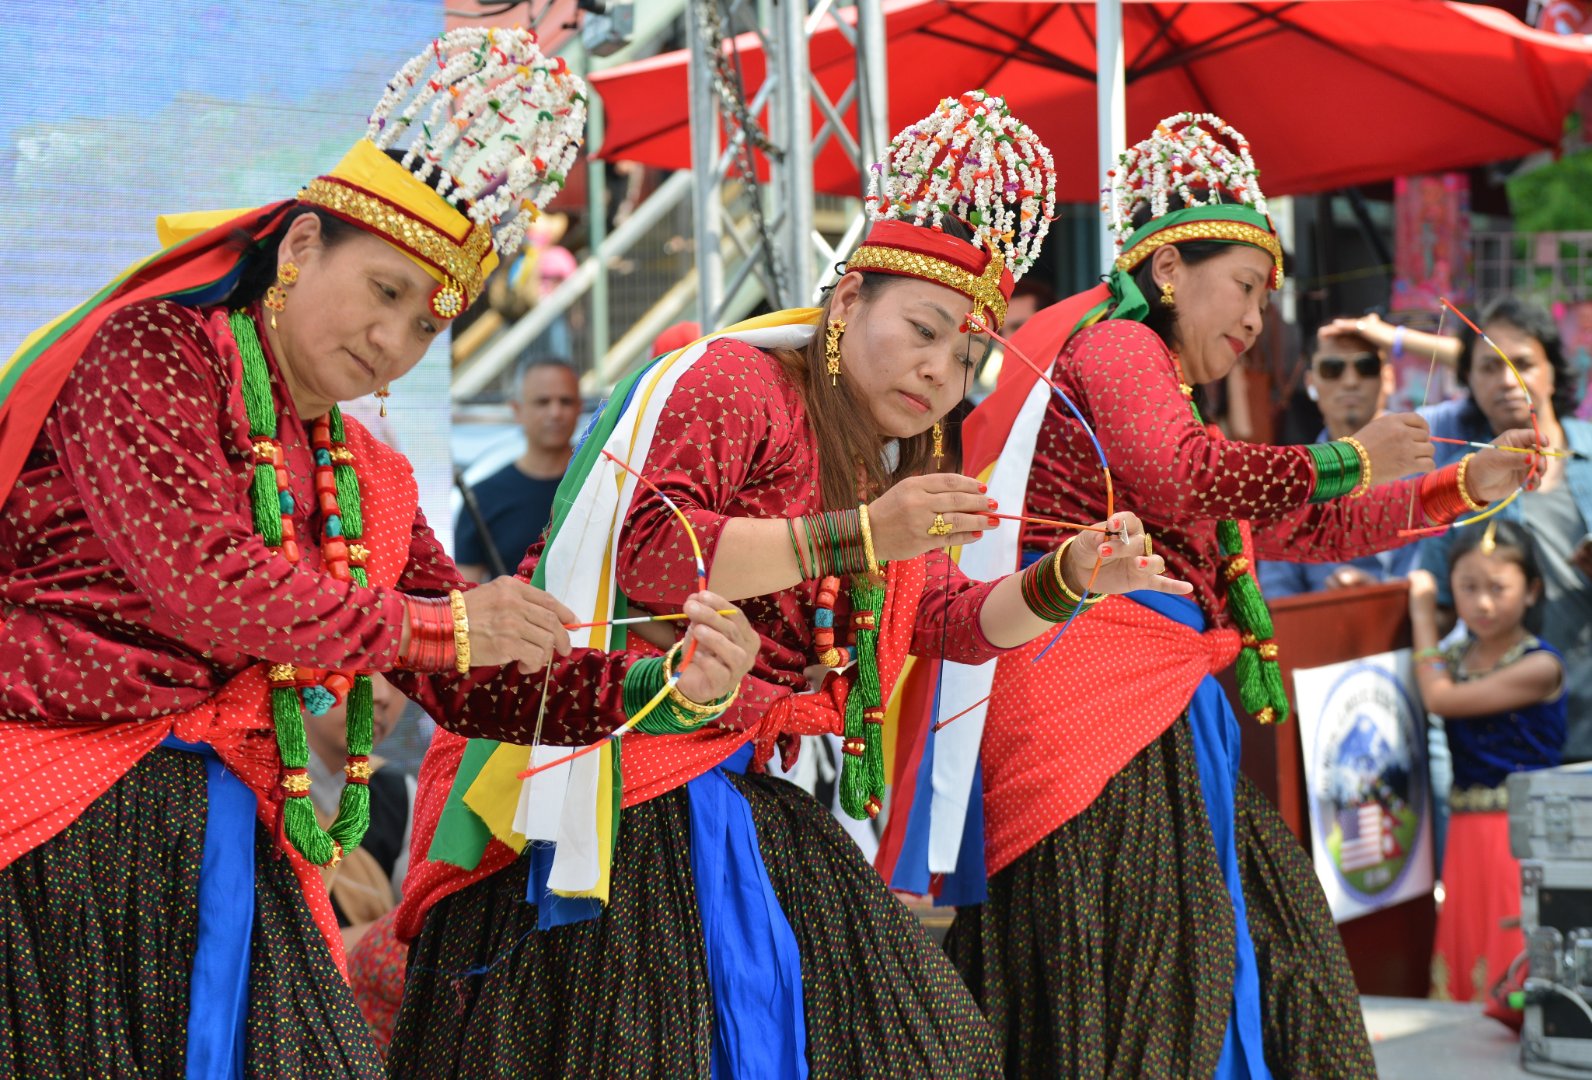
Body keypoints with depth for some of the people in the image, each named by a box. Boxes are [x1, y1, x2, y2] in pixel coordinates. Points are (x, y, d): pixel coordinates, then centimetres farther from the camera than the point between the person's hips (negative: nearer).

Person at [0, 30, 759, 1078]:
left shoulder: (366, 484, 18)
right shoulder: (152, 353, -3)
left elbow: (474, 686, 17)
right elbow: (197, 578, -17)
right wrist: (436, 625, -11)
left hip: (229, 850, 7)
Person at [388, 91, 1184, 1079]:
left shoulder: (892, 467, 22)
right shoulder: (733, 385, -7)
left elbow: (950, 621, 20)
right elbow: (650, 551, -21)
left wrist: (1068, 578, 1)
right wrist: (854, 537, -24)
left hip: (751, 792, 9)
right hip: (635, 786, -9)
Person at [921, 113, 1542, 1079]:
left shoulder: (1156, 386, 28)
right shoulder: (1112, 345, -1)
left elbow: (1299, 530, 33)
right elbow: (1186, 484, -19)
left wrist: (1462, 488, 28)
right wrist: (1345, 461, -8)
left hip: (1163, 718, 11)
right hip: (1094, 699, -11)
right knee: (1141, 969, -14)